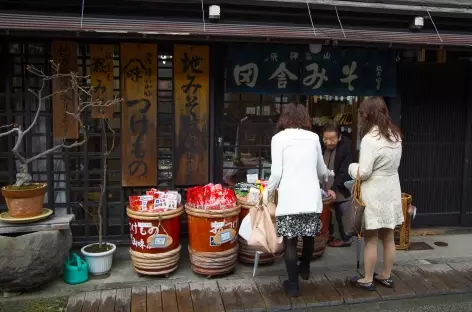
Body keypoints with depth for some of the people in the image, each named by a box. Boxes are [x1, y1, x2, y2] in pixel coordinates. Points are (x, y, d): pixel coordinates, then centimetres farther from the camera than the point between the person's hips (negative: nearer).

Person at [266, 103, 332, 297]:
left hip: (289, 198, -4)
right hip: (311, 197, 4)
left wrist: (267, 194, 7)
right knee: (309, 236, 21)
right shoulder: (314, 137, 11)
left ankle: (293, 284, 13)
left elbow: (276, 172, -8)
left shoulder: (279, 138, -1)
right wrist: (327, 175, 42)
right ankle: (304, 269, 43)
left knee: (290, 241, 6)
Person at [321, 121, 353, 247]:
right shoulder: (321, 145, -2)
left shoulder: (346, 146, -15)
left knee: (342, 216, 3)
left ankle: (346, 239, 20)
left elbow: (344, 171, -18)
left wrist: (334, 188, -25)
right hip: (325, 188, 5)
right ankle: (328, 236, 30)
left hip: (340, 190, -4)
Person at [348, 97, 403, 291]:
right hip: (391, 190, 7)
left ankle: (367, 280, 17)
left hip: (374, 193, -7)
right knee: (388, 237, 16)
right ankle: (386, 276, 30)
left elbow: (363, 172, -19)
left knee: (371, 239, 5)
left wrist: (352, 167, 0)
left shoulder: (370, 138, -20)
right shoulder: (395, 135, 5)